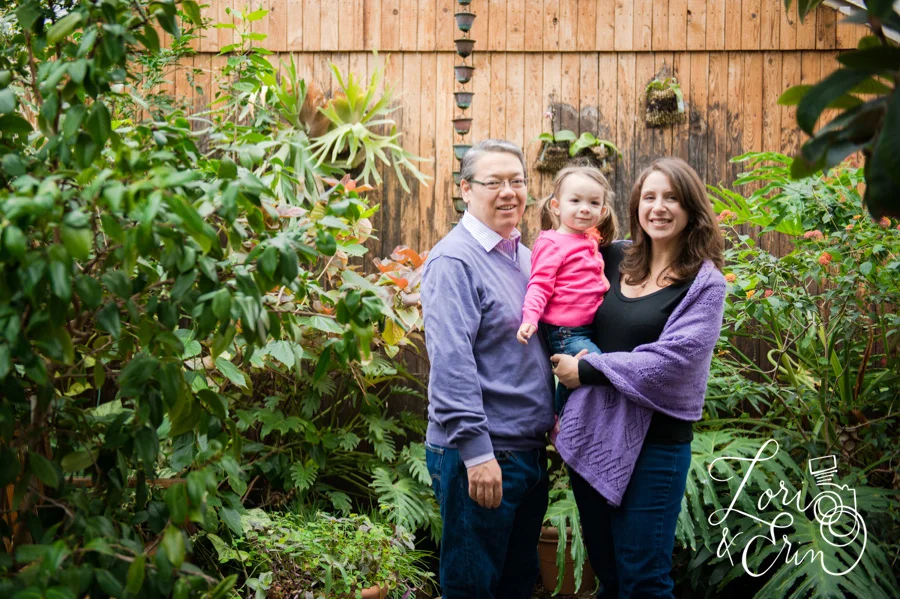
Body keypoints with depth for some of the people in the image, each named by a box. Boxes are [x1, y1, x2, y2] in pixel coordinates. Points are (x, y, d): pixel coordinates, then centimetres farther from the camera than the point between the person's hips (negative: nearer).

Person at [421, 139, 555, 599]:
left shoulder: (524, 256, 13)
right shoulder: (455, 260, -15)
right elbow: (451, 362, -22)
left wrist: (554, 412, 16)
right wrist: (476, 452, -25)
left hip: (530, 449, 9)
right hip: (480, 456, -8)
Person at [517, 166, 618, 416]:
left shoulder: (589, 242, 16)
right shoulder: (552, 244, -11)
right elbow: (540, 285, -17)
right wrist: (530, 318, -29)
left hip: (588, 329, 9)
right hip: (566, 333, -9)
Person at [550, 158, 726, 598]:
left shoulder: (704, 283, -7)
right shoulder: (613, 259, 6)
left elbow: (672, 360, -18)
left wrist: (587, 370, -14)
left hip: (653, 441, -5)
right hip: (590, 431, 5)